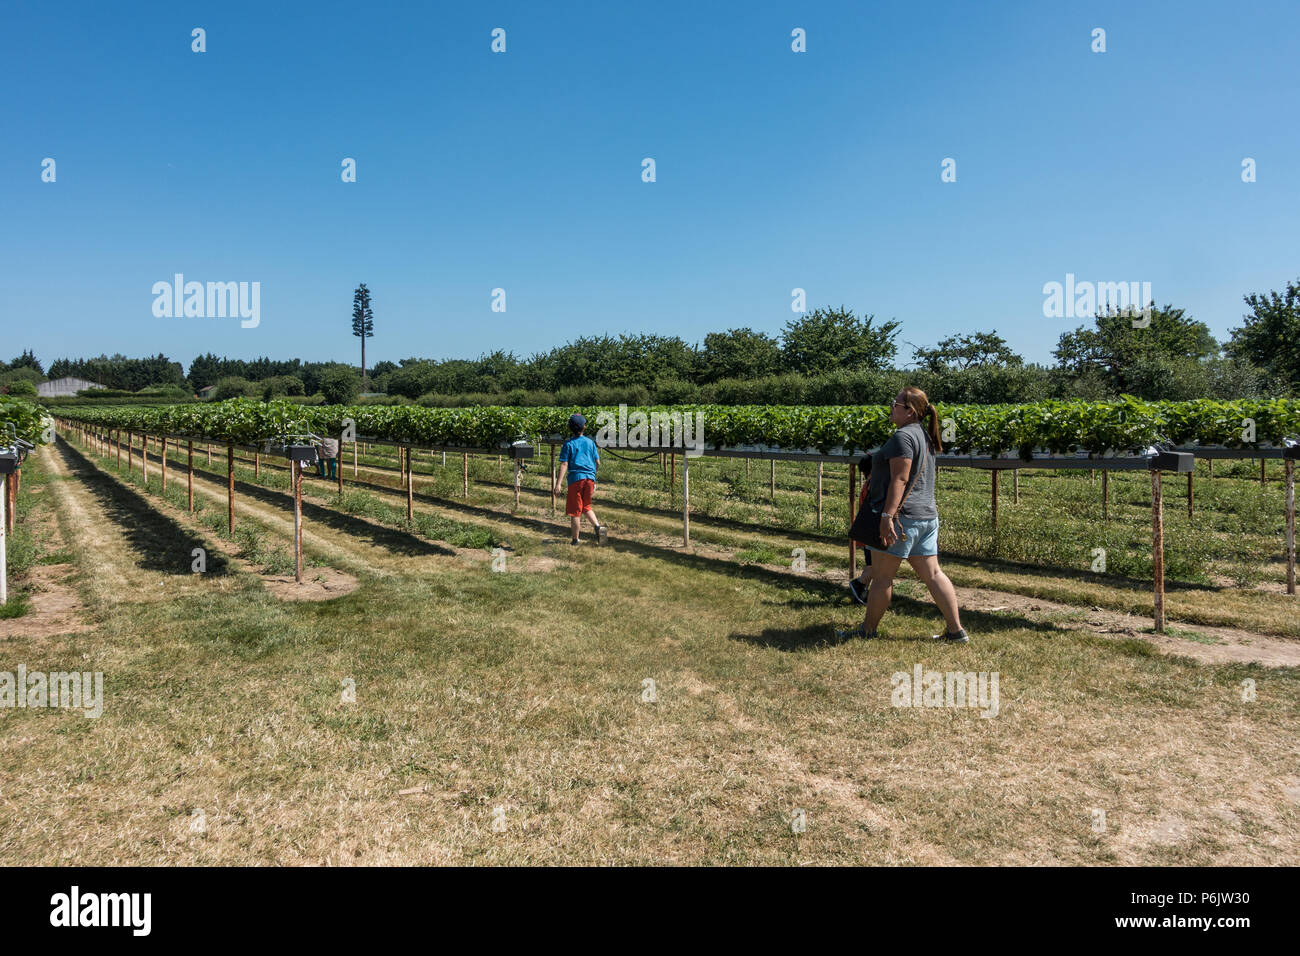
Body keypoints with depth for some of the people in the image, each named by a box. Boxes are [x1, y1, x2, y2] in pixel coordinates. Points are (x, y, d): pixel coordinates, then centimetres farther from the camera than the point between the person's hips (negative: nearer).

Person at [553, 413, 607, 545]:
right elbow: (598, 463, 12)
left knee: (575, 510, 4)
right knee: (586, 507, 21)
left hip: (576, 478, -4)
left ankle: (575, 539, 9)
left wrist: (558, 484, -12)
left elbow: (564, 465, -8)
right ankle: (597, 526, -2)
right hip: (590, 478, 4)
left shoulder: (568, 444, 0)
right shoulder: (590, 442, 11)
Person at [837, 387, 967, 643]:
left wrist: (887, 516, -23)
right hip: (927, 515, 10)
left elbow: (900, 479, -21)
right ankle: (956, 630, 10)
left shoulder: (903, 436, -14)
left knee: (881, 575, 1)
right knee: (932, 574, 10)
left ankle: (867, 629, 12)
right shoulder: (923, 435, 16)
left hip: (902, 515, -10)